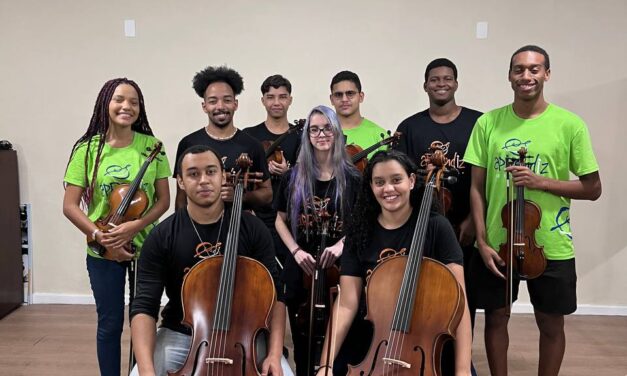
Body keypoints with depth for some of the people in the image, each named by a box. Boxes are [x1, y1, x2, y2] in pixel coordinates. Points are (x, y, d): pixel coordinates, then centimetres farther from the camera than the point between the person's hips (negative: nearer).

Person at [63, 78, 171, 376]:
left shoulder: (151, 146, -2)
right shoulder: (88, 149, -4)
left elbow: (164, 200, -1)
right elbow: (70, 206, -4)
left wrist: (136, 226, -17)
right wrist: (100, 236, -16)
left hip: (146, 247, 1)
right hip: (103, 252, -1)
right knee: (110, 323, 9)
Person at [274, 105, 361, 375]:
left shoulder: (351, 177, -3)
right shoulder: (294, 176, 1)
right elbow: (281, 220, 8)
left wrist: (341, 244, -15)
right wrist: (296, 250, -7)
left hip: (338, 268, -1)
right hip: (300, 269, 2)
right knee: (302, 342, 11)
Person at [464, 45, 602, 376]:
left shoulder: (570, 124, -7)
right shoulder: (488, 123, -2)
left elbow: (593, 189, -3)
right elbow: (477, 188, 0)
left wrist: (540, 181, -17)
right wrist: (482, 241, -7)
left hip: (551, 246, -1)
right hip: (497, 242, 1)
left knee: (551, 324, 12)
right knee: (496, 317, 14)